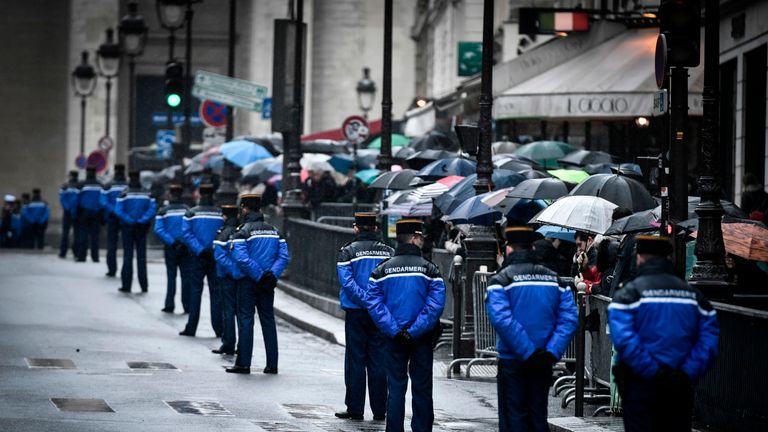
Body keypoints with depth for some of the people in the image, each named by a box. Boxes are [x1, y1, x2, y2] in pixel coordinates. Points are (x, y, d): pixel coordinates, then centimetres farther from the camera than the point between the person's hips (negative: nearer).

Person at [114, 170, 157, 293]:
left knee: (127, 256, 3)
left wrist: (129, 220, -9)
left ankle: (126, 285, 1)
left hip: (127, 227, -2)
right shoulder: (146, 193, 1)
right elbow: (152, 208, -9)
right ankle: (144, 285, 7)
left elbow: (118, 210, -14)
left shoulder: (125, 193, -7)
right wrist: (142, 220, -10)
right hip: (142, 228, 2)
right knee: (141, 256, 8)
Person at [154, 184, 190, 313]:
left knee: (171, 276, 6)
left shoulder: (163, 211, -2)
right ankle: (187, 306, 5)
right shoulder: (187, 210, 0)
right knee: (186, 276, 5)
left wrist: (171, 242, -13)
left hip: (170, 248, 0)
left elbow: (158, 230, -12)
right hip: (185, 248, 0)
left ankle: (169, 305, 3)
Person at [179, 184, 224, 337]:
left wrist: (199, 250, -13)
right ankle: (219, 328, 4)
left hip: (197, 256, 0)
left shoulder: (191, 213, -3)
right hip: (216, 257, 1)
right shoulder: (220, 214, -1)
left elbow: (186, 234, -11)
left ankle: (191, 328, 4)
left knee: (195, 290, 4)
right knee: (216, 292, 5)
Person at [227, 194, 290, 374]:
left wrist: (260, 276, -15)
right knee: (268, 320, 9)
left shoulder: (243, 231, -7)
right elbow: (284, 256, 1)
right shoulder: (273, 230, 11)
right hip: (268, 284, 5)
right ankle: (272, 364, 8)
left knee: (245, 320, 0)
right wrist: (272, 275, -9)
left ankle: (243, 363, -2)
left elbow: (242, 259, -19)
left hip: (248, 282, -5)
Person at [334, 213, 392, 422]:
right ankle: (379, 410, 9)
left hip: (356, 312, -2)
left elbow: (347, 281, -14)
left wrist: (366, 300, -14)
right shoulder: (388, 251, 5)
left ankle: (355, 409, 5)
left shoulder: (348, 251, -4)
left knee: (356, 360, 4)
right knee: (378, 360, 7)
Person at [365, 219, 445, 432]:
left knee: (395, 387, 7)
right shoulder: (430, 269, -5)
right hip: (422, 338, -2)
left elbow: (374, 303, -6)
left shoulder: (381, 270, 1)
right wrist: (414, 332, -14)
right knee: (422, 388, 8)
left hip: (393, 340, 2)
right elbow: (436, 305, -14)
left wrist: (394, 331, -10)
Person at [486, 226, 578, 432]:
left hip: (512, 361, -4)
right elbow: (569, 318, -2)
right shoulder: (554, 278, 7)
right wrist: (552, 351, -9)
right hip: (544, 362, 4)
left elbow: (502, 320, -19)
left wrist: (528, 352, -18)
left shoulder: (500, 280, -6)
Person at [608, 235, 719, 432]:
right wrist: (687, 375, -7)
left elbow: (624, 340, -18)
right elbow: (709, 341, -2)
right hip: (680, 389, 4)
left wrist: (653, 372, -15)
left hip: (641, 384, -4)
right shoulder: (692, 293, 8)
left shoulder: (629, 292, -4)